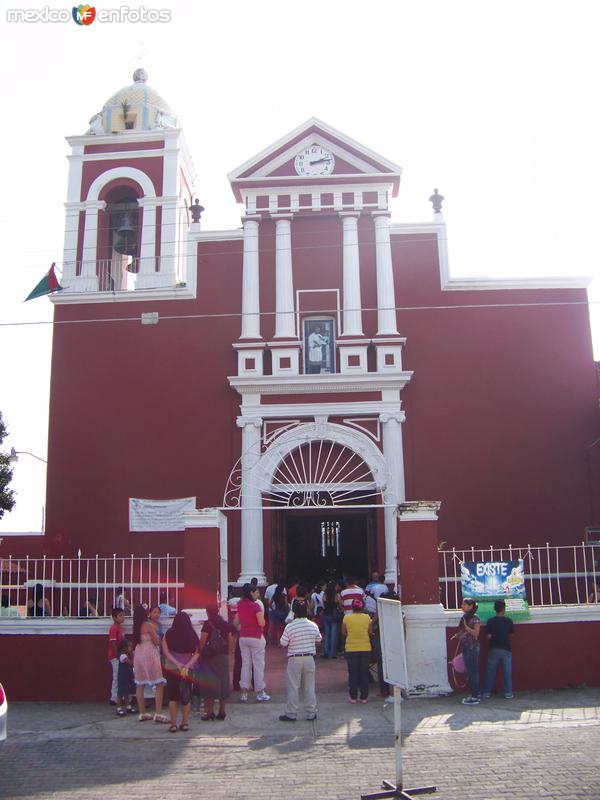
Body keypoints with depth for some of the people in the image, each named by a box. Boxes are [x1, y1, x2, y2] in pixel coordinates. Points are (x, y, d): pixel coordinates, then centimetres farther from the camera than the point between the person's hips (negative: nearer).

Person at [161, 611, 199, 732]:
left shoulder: (168, 635, -5)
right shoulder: (193, 636, -4)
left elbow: (166, 652, -10)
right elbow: (197, 653, -8)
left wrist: (177, 664, -13)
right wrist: (187, 666, -12)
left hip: (171, 669, 0)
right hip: (187, 670, 0)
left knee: (173, 697, 7)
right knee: (187, 696, 12)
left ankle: (173, 724, 6)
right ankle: (185, 723, 12)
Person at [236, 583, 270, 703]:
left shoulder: (240, 605, 4)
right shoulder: (255, 606, -16)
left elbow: (237, 622, 13)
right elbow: (262, 623, -19)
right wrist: (262, 615, -1)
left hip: (243, 638, 6)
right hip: (256, 637, -6)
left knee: (245, 665, 11)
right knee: (258, 665, 4)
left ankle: (244, 694, 11)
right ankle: (260, 694, 10)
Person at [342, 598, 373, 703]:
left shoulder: (346, 617, -7)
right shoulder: (367, 617, -6)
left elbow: (343, 633, 0)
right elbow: (370, 632, -1)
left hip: (351, 649, 0)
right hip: (365, 649, 0)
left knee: (353, 673, 9)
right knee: (364, 673, 10)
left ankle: (353, 697, 12)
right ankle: (364, 697, 12)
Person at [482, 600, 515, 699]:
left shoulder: (491, 621, -6)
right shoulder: (508, 621, -5)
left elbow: (488, 636, -8)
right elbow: (511, 633, 3)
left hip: (494, 649, 0)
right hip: (506, 649, 0)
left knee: (490, 671, 7)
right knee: (507, 672, 6)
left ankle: (486, 692, 10)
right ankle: (508, 693, 6)